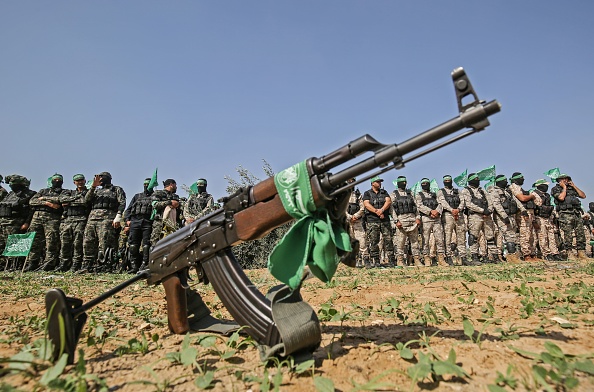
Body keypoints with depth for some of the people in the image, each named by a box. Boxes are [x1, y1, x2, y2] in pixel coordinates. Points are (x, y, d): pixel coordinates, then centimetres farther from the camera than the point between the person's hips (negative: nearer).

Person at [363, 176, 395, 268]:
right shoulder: (367, 193, 10)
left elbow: (389, 201, 2)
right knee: (373, 242, -3)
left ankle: (391, 260, 5)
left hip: (385, 220, 3)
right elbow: (366, 204, -6)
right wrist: (377, 212, -17)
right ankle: (375, 261, 2)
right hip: (372, 221, -2)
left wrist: (381, 210, -15)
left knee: (388, 240, 1)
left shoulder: (384, 192, 19)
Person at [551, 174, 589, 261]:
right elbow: (561, 197, -13)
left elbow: (583, 196, 15)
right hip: (565, 214, -6)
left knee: (581, 235, 3)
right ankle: (569, 253, -5)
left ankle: (581, 254, 7)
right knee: (568, 235, -7)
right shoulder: (555, 189, 4)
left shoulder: (572, 188, 22)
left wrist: (574, 186, 12)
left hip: (577, 213, 6)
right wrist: (564, 187, -2)